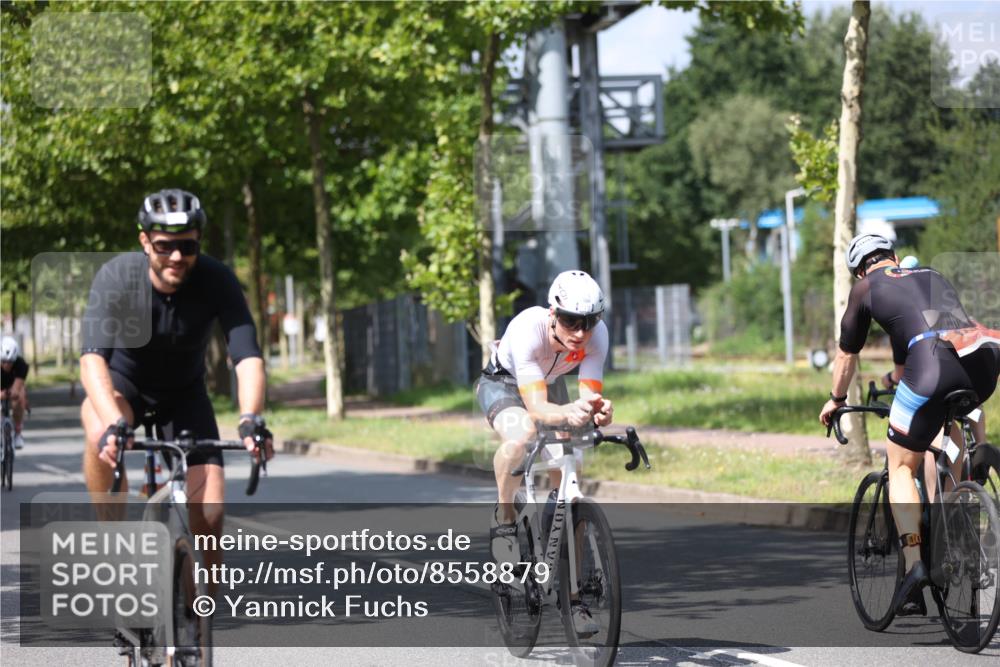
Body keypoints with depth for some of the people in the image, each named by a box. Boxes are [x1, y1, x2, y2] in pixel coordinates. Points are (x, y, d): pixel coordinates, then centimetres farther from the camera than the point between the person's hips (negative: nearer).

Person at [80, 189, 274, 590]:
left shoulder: (217, 281, -26)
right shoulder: (116, 277, -29)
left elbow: (247, 357, -33)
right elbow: (92, 357, -40)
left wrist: (251, 420, -53)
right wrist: (113, 424, -57)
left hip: (183, 391, 1)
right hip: (123, 380, -1)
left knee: (210, 514, -12)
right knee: (101, 436, -38)